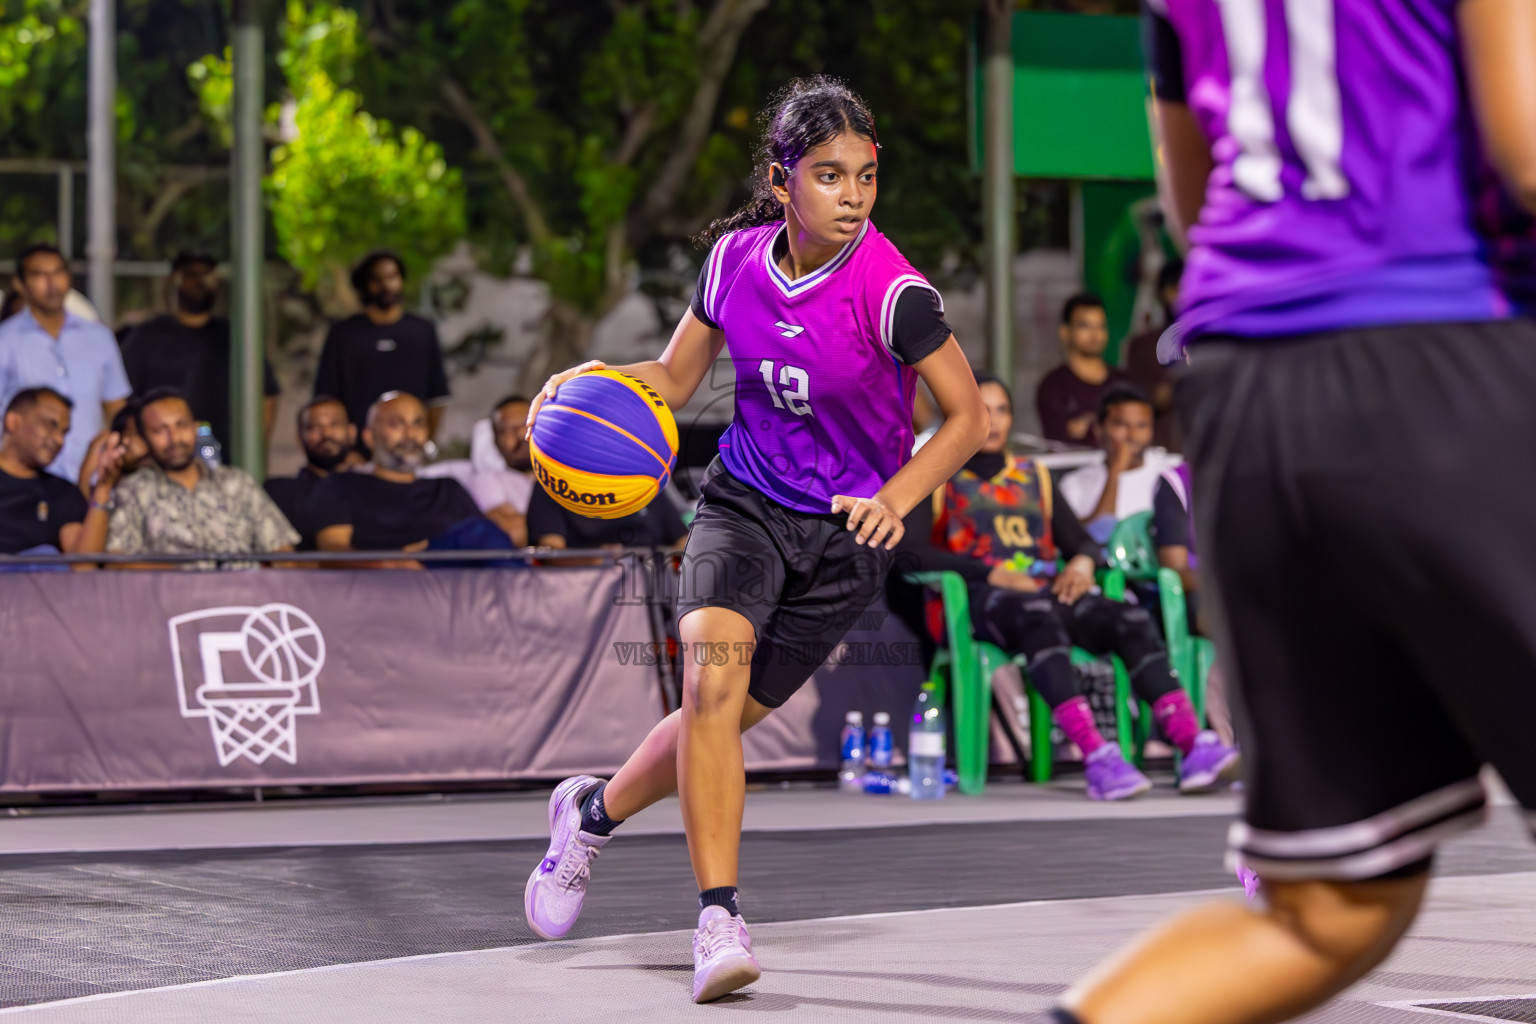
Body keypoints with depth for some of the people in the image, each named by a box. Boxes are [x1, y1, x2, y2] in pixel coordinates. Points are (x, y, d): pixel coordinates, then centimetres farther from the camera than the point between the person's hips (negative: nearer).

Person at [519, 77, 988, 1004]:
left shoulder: (893, 291, -18)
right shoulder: (737, 256, -5)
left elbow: (970, 417, -12)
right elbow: (674, 379, 7)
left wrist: (895, 499, -26)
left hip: (847, 536, -2)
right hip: (744, 503, 2)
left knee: (726, 718, 3)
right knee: (713, 677, -23)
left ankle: (595, 811, 32)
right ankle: (720, 921, -20)